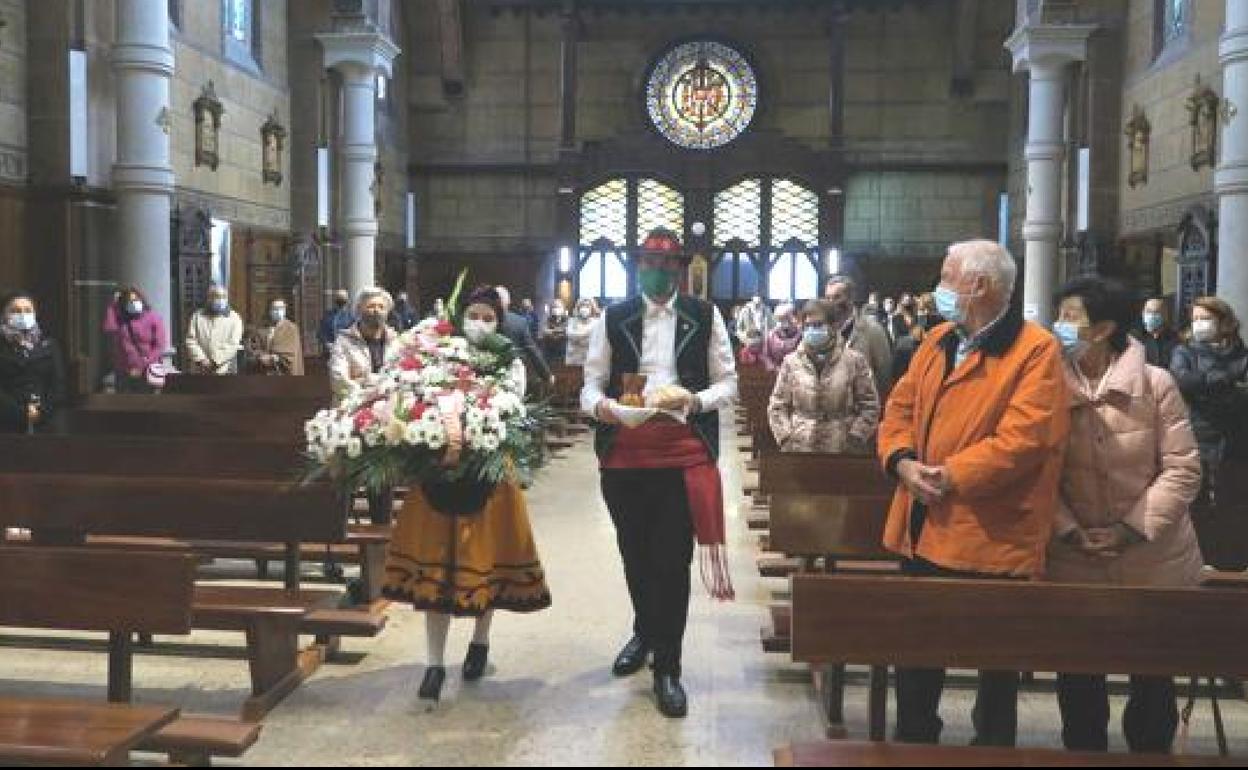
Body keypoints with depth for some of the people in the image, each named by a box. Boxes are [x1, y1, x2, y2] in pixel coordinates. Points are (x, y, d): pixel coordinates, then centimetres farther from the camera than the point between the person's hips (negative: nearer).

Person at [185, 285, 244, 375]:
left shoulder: (234, 318, 1)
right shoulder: (197, 316, 8)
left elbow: (233, 344, -7)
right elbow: (190, 341, 1)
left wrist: (216, 362, -15)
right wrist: (201, 359, -13)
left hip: (224, 371, -2)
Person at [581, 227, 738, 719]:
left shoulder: (705, 317, 5)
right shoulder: (613, 318, 8)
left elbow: (727, 383, 5)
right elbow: (591, 384, 6)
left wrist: (696, 400, -15)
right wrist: (599, 405, -17)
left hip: (683, 452, -2)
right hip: (623, 453, 3)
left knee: (673, 559, -4)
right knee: (634, 552, 17)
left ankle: (667, 668, 10)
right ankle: (645, 633, 43)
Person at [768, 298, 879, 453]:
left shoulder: (854, 360, 0)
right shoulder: (791, 362, 5)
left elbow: (869, 406, 2)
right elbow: (777, 406, 9)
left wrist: (855, 439, -7)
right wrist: (785, 438, -3)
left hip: (842, 452, -1)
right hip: (799, 451, 1)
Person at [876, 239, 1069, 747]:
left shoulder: (1037, 349, -12)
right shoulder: (937, 341, 11)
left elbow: (1022, 438, -21)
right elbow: (900, 407, 9)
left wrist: (949, 476, -20)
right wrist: (903, 461, -10)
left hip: (989, 538, -7)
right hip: (923, 530, 7)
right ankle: (913, 742, 37)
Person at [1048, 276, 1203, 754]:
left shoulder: (1155, 384, -8)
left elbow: (1182, 469, -9)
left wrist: (1132, 528, -16)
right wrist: (1068, 531, -13)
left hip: (1154, 559, -1)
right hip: (1074, 561, 1)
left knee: (1154, 675, 13)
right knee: (1077, 675, 11)